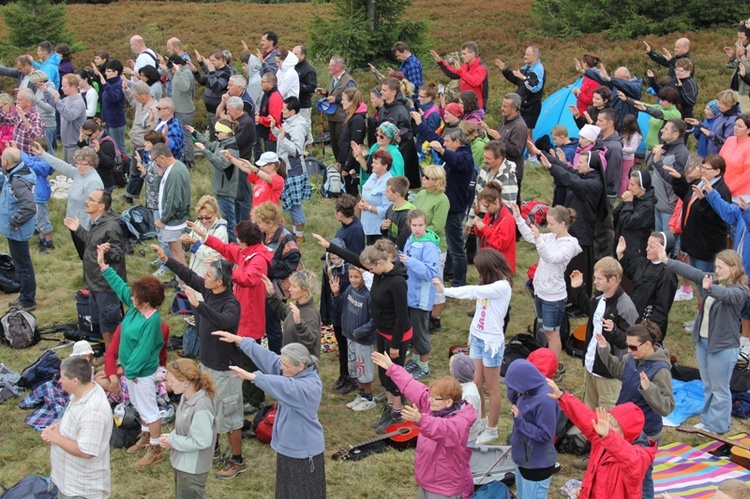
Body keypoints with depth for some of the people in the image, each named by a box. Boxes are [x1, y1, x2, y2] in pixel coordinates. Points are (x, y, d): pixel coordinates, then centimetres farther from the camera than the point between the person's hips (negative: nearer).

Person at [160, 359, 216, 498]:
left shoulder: (201, 408, -31)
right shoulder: (186, 397, -4)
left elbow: (202, 442, -28)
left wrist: (172, 440, -19)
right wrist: (171, 437, -8)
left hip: (192, 469, -9)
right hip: (181, 463, 9)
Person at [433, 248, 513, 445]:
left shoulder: (502, 286, -21)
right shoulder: (487, 284, 4)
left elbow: (473, 292, -29)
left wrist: (445, 290, -26)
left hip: (492, 342, -7)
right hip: (477, 339, 7)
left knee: (492, 388, 7)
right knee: (475, 384, 14)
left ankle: (491, 429, 20)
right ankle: (481, 419, 34)